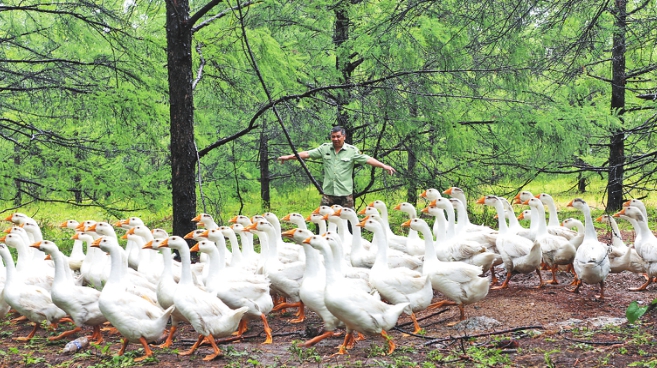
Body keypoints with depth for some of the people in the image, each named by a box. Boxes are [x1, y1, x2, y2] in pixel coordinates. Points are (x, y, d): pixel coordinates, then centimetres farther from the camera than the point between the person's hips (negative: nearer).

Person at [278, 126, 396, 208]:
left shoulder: (352, 151, -1)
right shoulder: (325, 148, 5)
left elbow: (367, 159, -6)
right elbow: (307, 154, 7)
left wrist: (384, 166, -16)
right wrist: (289, 157, 4)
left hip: (345, 194, -2)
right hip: (328, 193, 2)